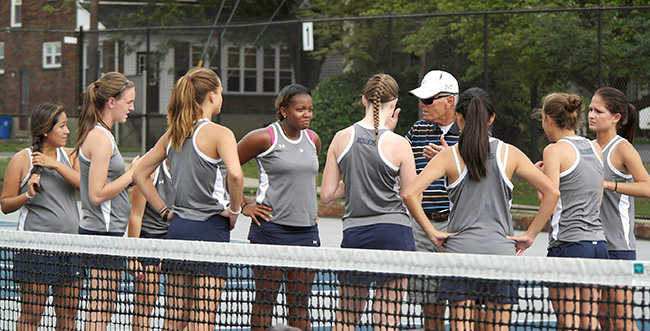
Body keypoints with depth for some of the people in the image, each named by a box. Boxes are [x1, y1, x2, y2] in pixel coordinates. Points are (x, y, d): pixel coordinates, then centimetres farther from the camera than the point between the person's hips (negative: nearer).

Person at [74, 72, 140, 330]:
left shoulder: (97, 135, 16)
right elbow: (97, 194, -19)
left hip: (103, 233, 10)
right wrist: (131, 173, -10)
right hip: (103, 233, -10)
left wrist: (130, 177, 10)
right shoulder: (101, 138, -15)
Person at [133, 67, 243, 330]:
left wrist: (164, 210, 15)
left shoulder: (172, 135, 10)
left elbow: (140, 175, 16)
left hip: (178, 228, 7)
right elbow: (234, 174, -27)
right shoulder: (219, 133, -10)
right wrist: (234, 210, -12)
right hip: (211, 229, -7)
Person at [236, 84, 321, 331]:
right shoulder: (264, 138, -7)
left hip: (306, 230, 6)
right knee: (266, 299, -3)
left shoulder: (313, 140, 11)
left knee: (301, 302, 6)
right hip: (271, 227, -6)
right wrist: (241, 206, -4)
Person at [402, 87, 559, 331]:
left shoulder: (449, 156, -1)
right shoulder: (509, 154, 4)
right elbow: (551, 192, 1)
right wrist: (530, 235, 4)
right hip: (501, 250, 1)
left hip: (460, 246, -1)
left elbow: (410, 194, -12)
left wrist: (431, 232, -4)